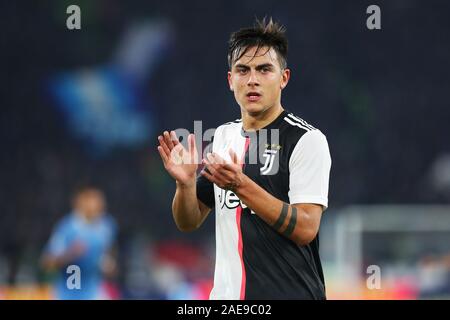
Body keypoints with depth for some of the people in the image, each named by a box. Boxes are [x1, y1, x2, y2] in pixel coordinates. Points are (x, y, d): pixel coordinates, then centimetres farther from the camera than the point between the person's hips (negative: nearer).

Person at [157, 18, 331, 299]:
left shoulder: (307, 139, -9)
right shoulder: (223, 136, 8)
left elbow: (305, 228, -18)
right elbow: (189, 223, 12)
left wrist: (241, 186, -25)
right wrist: (185, 183, -8)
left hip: (290, 292, -5)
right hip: (226, 293, 5)